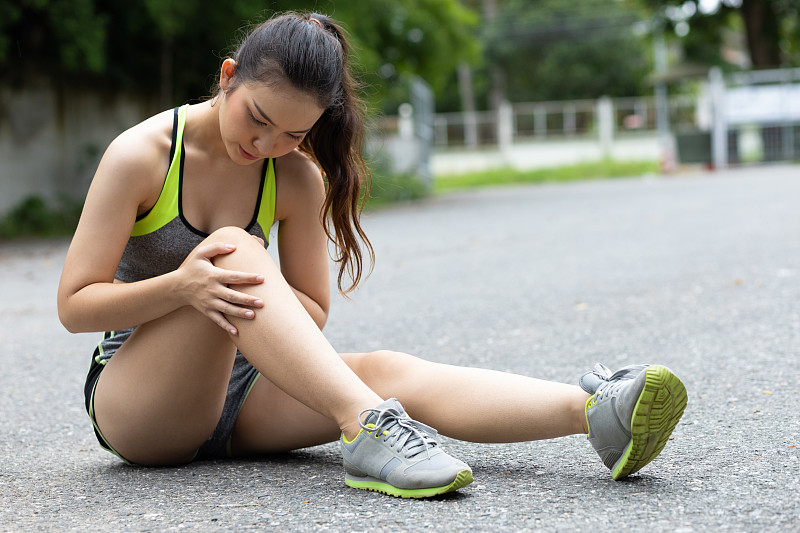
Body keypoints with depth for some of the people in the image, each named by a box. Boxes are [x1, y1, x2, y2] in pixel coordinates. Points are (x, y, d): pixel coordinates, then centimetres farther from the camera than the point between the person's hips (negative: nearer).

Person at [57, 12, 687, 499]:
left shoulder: (297, 179, -1)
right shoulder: (139, 156, -11)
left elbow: (310, 316, 4)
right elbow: (74, 305, -11)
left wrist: (255, 289, -19)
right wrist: (181, 286, -29)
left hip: (240, 390, 3)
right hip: (129, 401, -3)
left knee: (382, 369, -26)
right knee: (237, 252, -31)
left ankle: (593, 411, -47)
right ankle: (368, 428, -46)